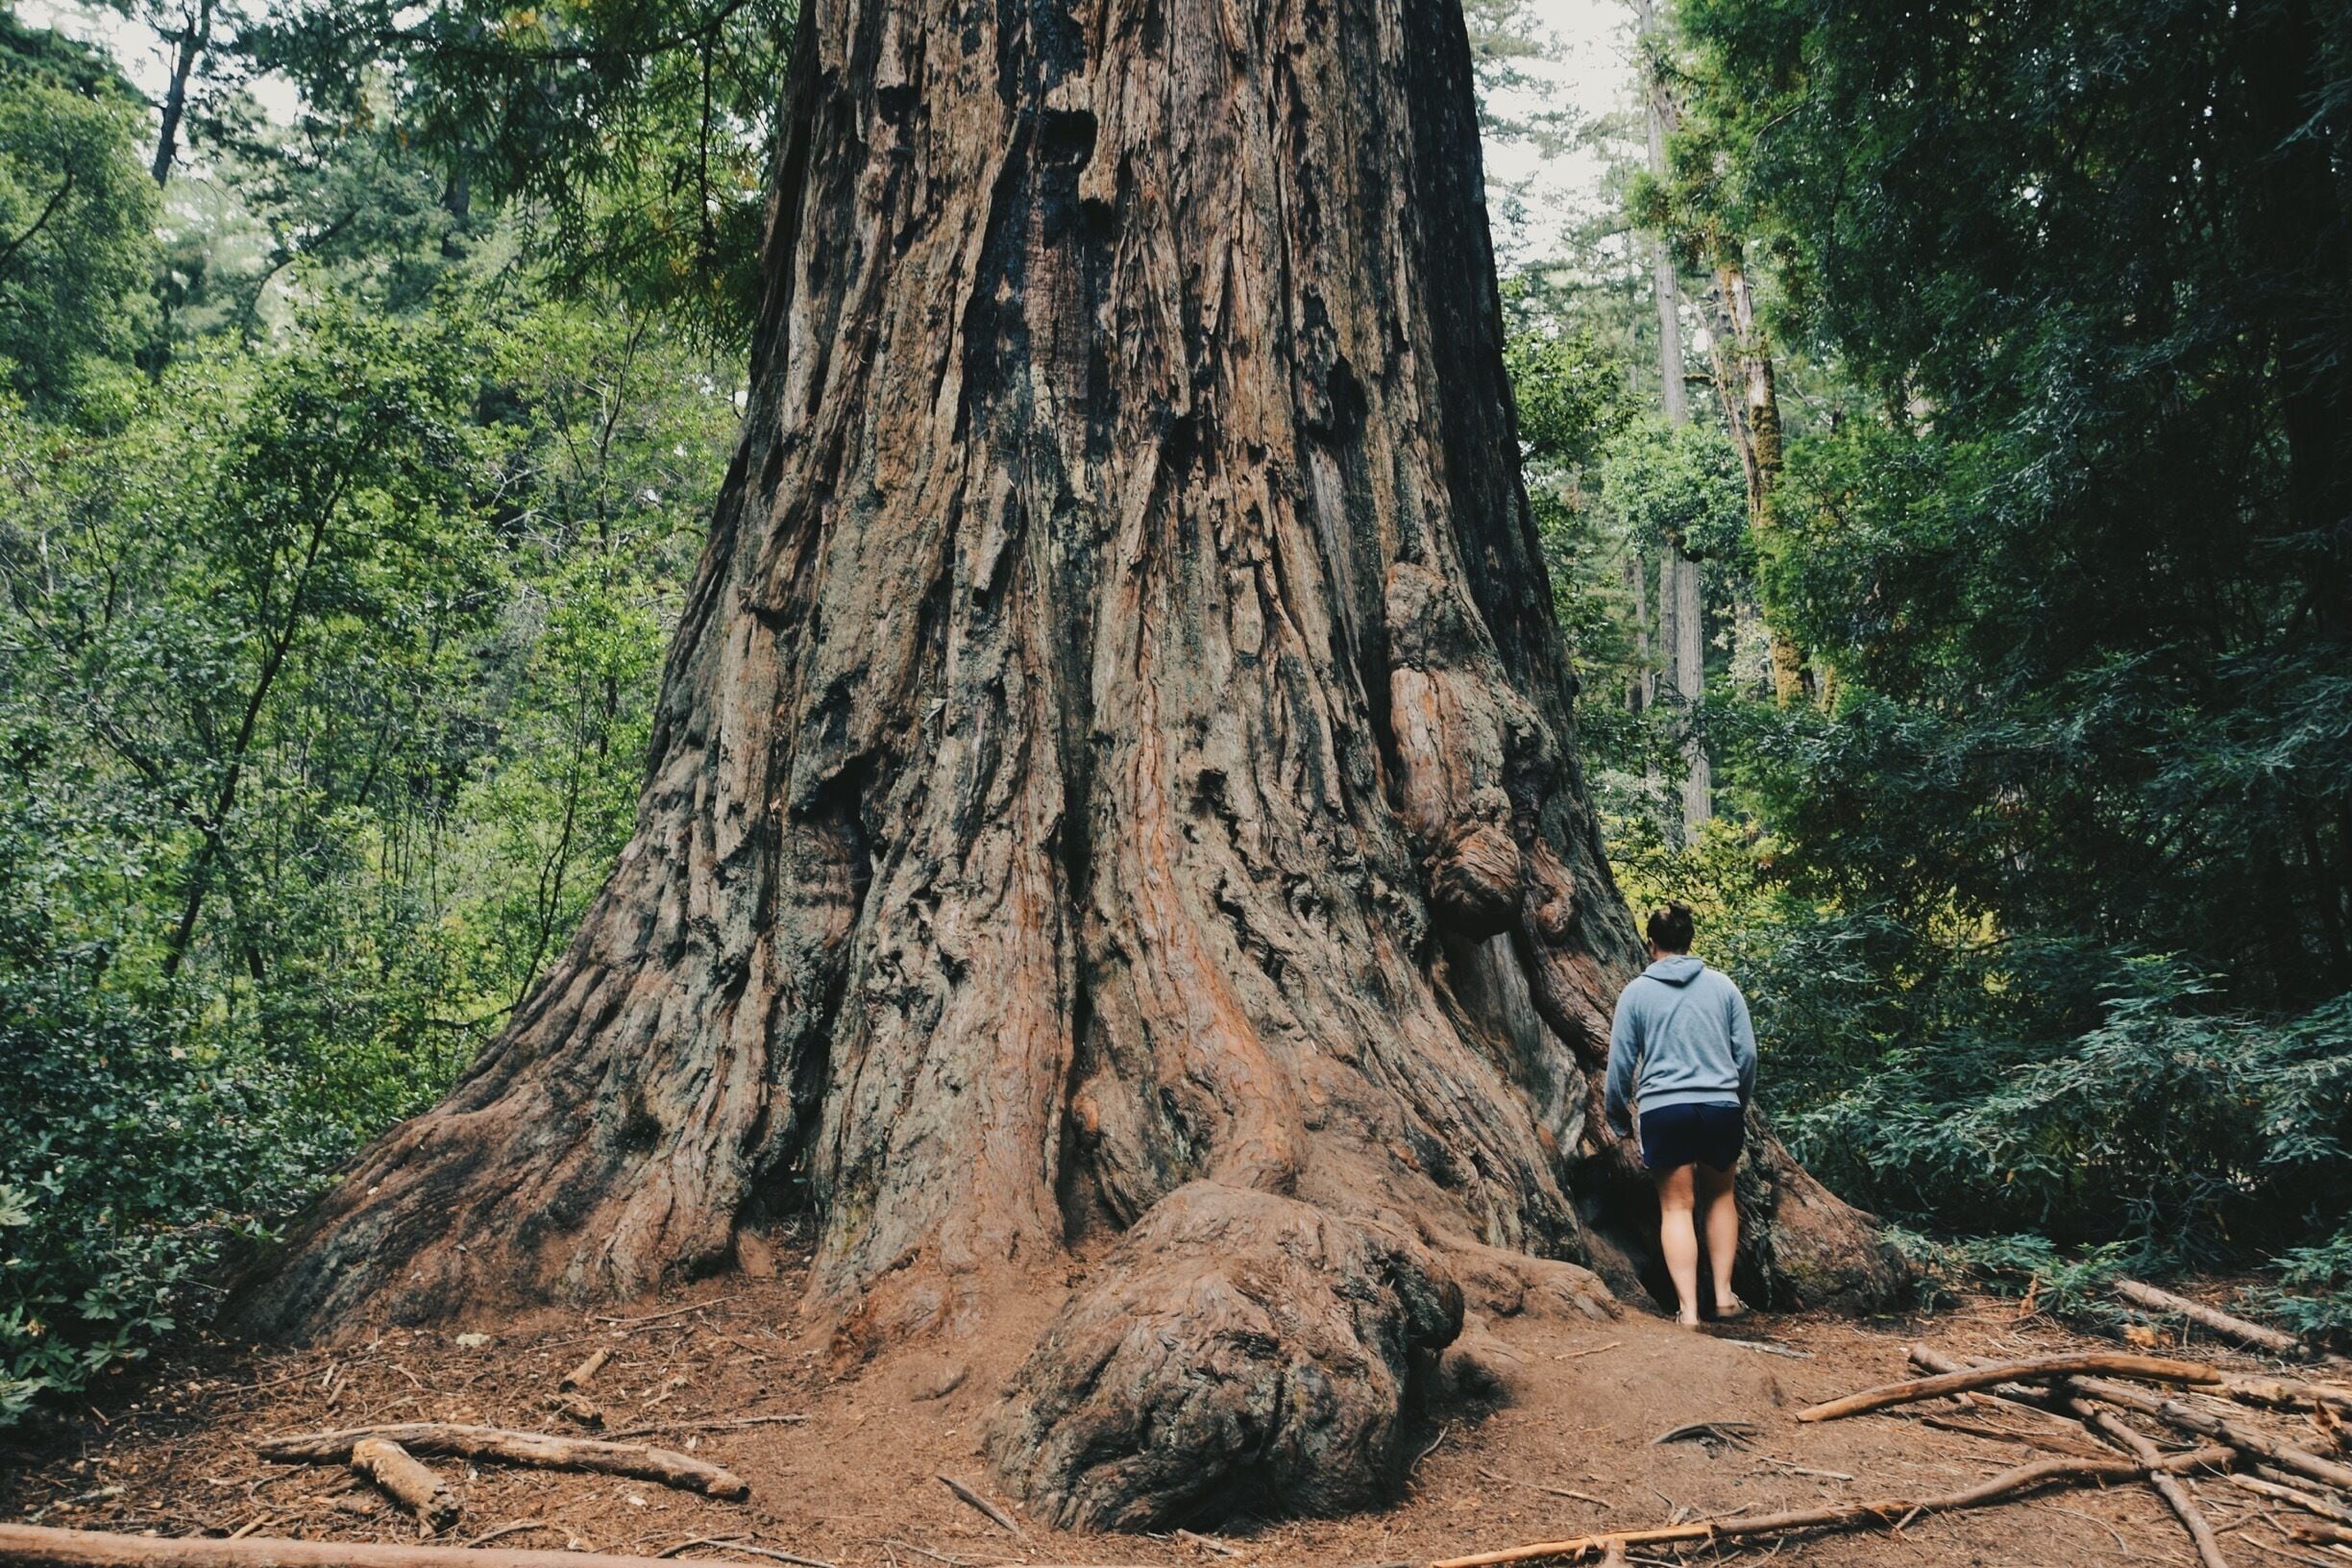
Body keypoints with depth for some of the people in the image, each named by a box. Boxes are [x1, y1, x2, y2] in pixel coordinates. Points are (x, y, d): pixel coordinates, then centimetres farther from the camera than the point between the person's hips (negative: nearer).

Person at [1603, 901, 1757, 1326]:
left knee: (1677, 1206, 5)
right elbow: (1747, 1053, 8)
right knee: (1720, 1197, 20)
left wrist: (1619, 1119, 16)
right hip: (1721, 1106, 2)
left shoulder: (1636, 993, 2)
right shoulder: (1722, 985, 6)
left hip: (1663, 1111, -2)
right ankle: (1724, 1295, 17)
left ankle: (1688, 1309, -1)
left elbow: (1621, 1063, 3)